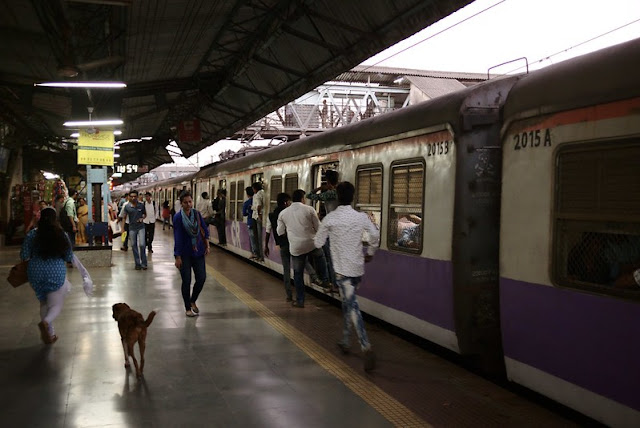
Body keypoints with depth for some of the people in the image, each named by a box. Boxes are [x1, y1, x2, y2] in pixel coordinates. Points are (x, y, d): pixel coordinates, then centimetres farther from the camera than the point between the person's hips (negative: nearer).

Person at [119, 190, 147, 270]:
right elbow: (124, 218, 2)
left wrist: (142, 218, -7)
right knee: (134, 246, 6)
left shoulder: (141, 205, -2)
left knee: (142, 245, -10)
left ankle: (144, 263, 2)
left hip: (141, 227, -1)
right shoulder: (126, 206, -3)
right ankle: (137, 264, 16)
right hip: (132, 228, 1)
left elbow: (145, 214, 14)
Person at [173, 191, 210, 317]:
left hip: (198, 251, 4)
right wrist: (177, 257, -14)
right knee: (186, 281, 1)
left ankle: (193, 301, 28)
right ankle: (188, 308, 16)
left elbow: (205, 230, 11)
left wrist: (207, 246, 5)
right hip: (184, 254, -4)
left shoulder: (197, 214, 1)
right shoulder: (178, 217, -12)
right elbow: (177, 237, -13)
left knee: (201, 278, 4)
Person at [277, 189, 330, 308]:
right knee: (320, 257, 32)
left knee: (298, 274, 13)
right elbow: (318, 228, -1)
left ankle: (300, 300, 19)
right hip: (311, 244, -1)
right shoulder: (309, 209, -5)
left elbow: (280, 232, 9)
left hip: (296, 248, 1)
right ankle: (325, 280, 24)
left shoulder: (283, 213, 2)